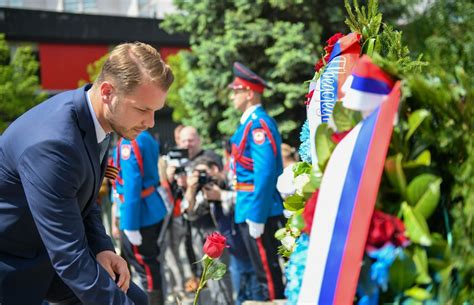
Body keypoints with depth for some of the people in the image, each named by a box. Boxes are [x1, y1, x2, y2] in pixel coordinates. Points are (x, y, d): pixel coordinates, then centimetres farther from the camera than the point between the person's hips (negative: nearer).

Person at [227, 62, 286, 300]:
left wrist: (256, 216, -22)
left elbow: (265, 173, -23)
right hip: (252, 209, 10)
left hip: (259, 210, -10)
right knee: (264, 270, 16)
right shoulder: (250, 122, 14)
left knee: (268, 272, -2)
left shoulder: (258, 123, -16)